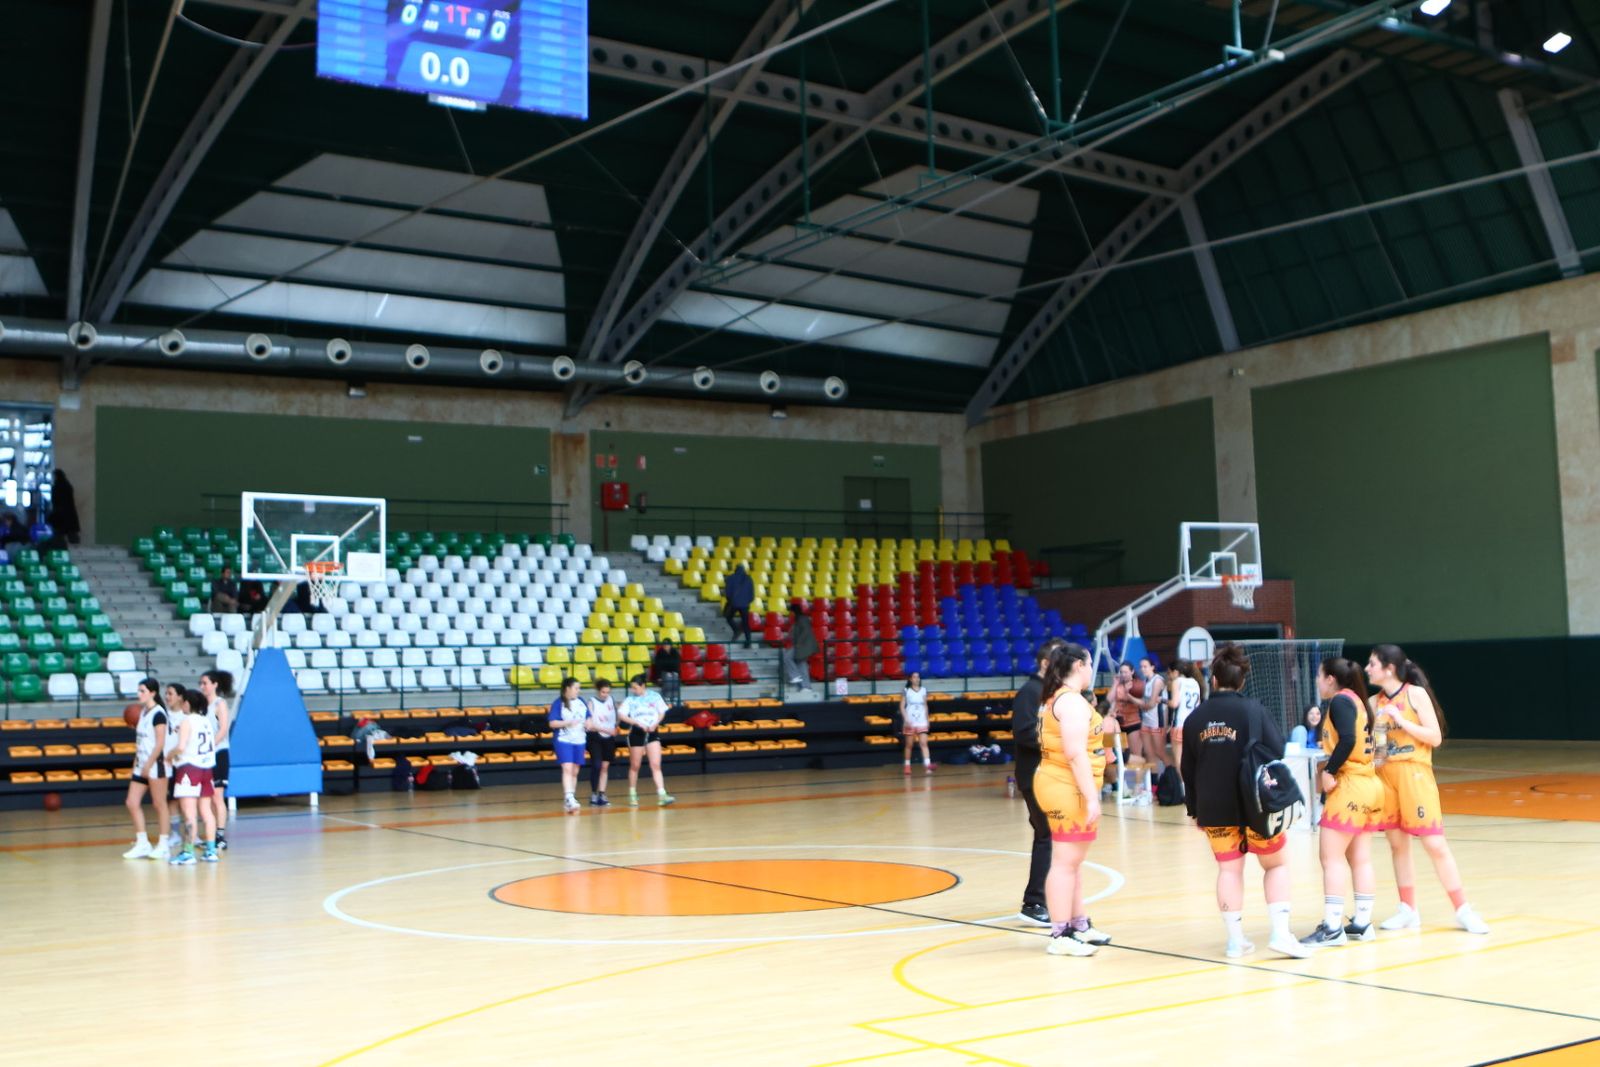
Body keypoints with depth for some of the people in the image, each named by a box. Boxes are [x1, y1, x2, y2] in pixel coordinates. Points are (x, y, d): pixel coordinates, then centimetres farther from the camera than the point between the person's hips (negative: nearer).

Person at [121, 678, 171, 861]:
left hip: (155, 765, -9)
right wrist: (137, 762, 15)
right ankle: (142, 844, 12)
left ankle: (162, 845, 6)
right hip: (141, 765, 9)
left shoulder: (158, 713, -12)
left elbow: (160, 743, -16)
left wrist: (148, 765, -19)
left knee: (159, 805, -1)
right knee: (132, 803, 6)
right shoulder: (143, 711, 13)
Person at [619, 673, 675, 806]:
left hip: (652, 733, 1)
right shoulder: (630, 699, -4)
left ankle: (661, 795, -12)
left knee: (656, 765, -7)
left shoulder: (655, 696, -1)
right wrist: (638, 723, -20)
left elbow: (662, 713, 7)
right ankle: (632, 796, 23)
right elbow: (621, 715, -10)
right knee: (635, 766, 9)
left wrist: (655, 724, -11)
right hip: (636, 733, -1)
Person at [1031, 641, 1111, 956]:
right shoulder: (1072, 702, -16)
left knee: (1072, 862, 17)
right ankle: (1060, 936, -3)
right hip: (1068, 790, -11)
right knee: (1065, 863, -6)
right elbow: (1075, 754, -23)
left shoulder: (1057, 699, 16)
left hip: (1061, 788, 11)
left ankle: (1079, 926, 27)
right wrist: (1091, 798, -23)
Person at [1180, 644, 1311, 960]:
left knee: (1229, 869, 9)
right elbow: (1277, 752, -7)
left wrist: (1194, 809, 17)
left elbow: (1188, 770, 8)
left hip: (1213, 809, 2)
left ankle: (1236, 939, 8)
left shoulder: (1196, 718, 4)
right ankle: (1281, 932, 1)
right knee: (1276, 864, 11)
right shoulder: (1253, 709, -6)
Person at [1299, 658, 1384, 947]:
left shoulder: (1340, 700, -11)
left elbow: (1347, 740, -24)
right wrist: (1332, 768, 8)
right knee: (1360, 858, 11)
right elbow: (1354, 742, 13)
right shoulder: (1355, 700, 16)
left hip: (1349, 787, -10)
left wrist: (1329, 771, -17)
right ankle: (1362, 923, 13)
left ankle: (1332, 928, -9)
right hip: (1367, 784, 10)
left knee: (1331, 857, -8)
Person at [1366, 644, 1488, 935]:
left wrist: (1400, 721, -17)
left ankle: (1463, 910, 3)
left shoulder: (1416, 694, -6)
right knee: (1397, 844, 8)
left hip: (1414, 775, -5)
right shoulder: (1375, 702, 9)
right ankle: (1408, 911, 16)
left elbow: (1435, 737, -10)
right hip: (1385, 777, 5)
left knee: (1435, 843, -6)